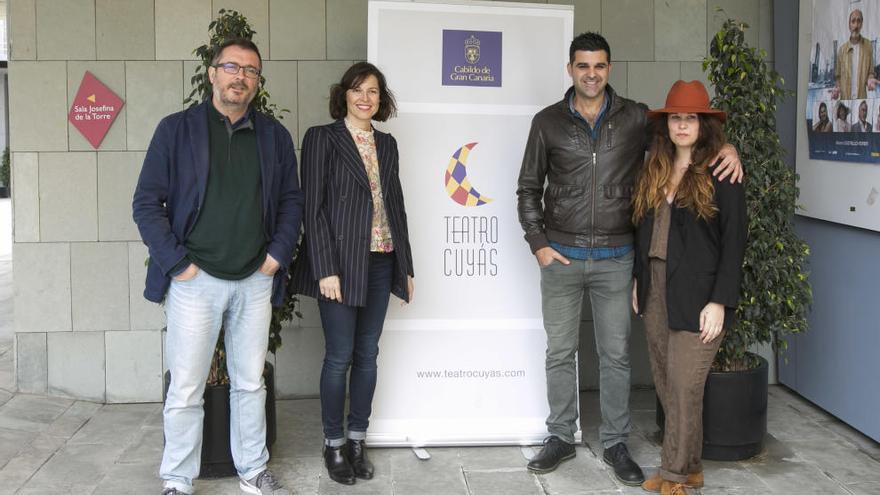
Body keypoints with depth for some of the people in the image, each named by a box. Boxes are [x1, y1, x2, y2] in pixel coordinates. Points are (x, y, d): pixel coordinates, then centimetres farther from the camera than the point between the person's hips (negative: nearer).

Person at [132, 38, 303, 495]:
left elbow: (291, 200, 14)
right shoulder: (177, 129, -1)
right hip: (195, 280, -3)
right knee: (185, 390, 2)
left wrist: (278, 253, 2)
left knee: (250, 384, 13)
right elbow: (147, 202, -2)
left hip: (255, 281, 3)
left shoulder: (274, 136, 8)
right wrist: (177, 262, -9)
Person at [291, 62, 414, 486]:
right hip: (340, 263, -5)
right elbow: (313, 206, -8)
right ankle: (334, 444, 13)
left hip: (380, 263, 5)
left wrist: (405, 266, 13)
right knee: (339, 356, -1)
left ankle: (357, 440, 20)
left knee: (367, 354, 9)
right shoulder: (322, 138, -3)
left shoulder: (387, 144, 14)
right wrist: (326, 269, -15)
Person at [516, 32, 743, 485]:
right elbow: (529, 187, 7)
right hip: (560, 256, 0)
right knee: (560, 352, 9)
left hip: (614, 259, 0)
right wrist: (538, 243, -1)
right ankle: (560, 437, 24)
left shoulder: (636, 118, 1)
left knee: (616, 355, 7)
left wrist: (726, 146, -11)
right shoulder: (548, 122, 2)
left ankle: (615, 444, 21)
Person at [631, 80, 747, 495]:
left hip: (697, 296, -6)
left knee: (684, 387, -3)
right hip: (655, 290, 6)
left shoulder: (721, 174, -6)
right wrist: (639, 280, 11)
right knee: (665, 383, 10)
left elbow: (734, 241, -9)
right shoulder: (653, 171, 11)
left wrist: (720, 302, -14)